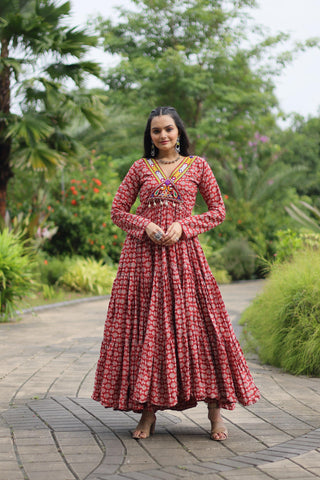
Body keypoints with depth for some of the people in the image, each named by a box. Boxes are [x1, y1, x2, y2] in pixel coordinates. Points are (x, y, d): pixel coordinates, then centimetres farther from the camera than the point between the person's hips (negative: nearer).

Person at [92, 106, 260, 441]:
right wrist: (145, 226, -8)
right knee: (145, 327, -1)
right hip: (143, 255, 1)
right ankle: (148, 411, 6)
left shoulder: (197, 166, 9)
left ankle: (215, 410, 1)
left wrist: (183, 226, -7)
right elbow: (118, 211, 11)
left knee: (197, 325, -6)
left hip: (183, 253, -1)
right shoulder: (140, 168, 11)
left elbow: (218, 211, 8)